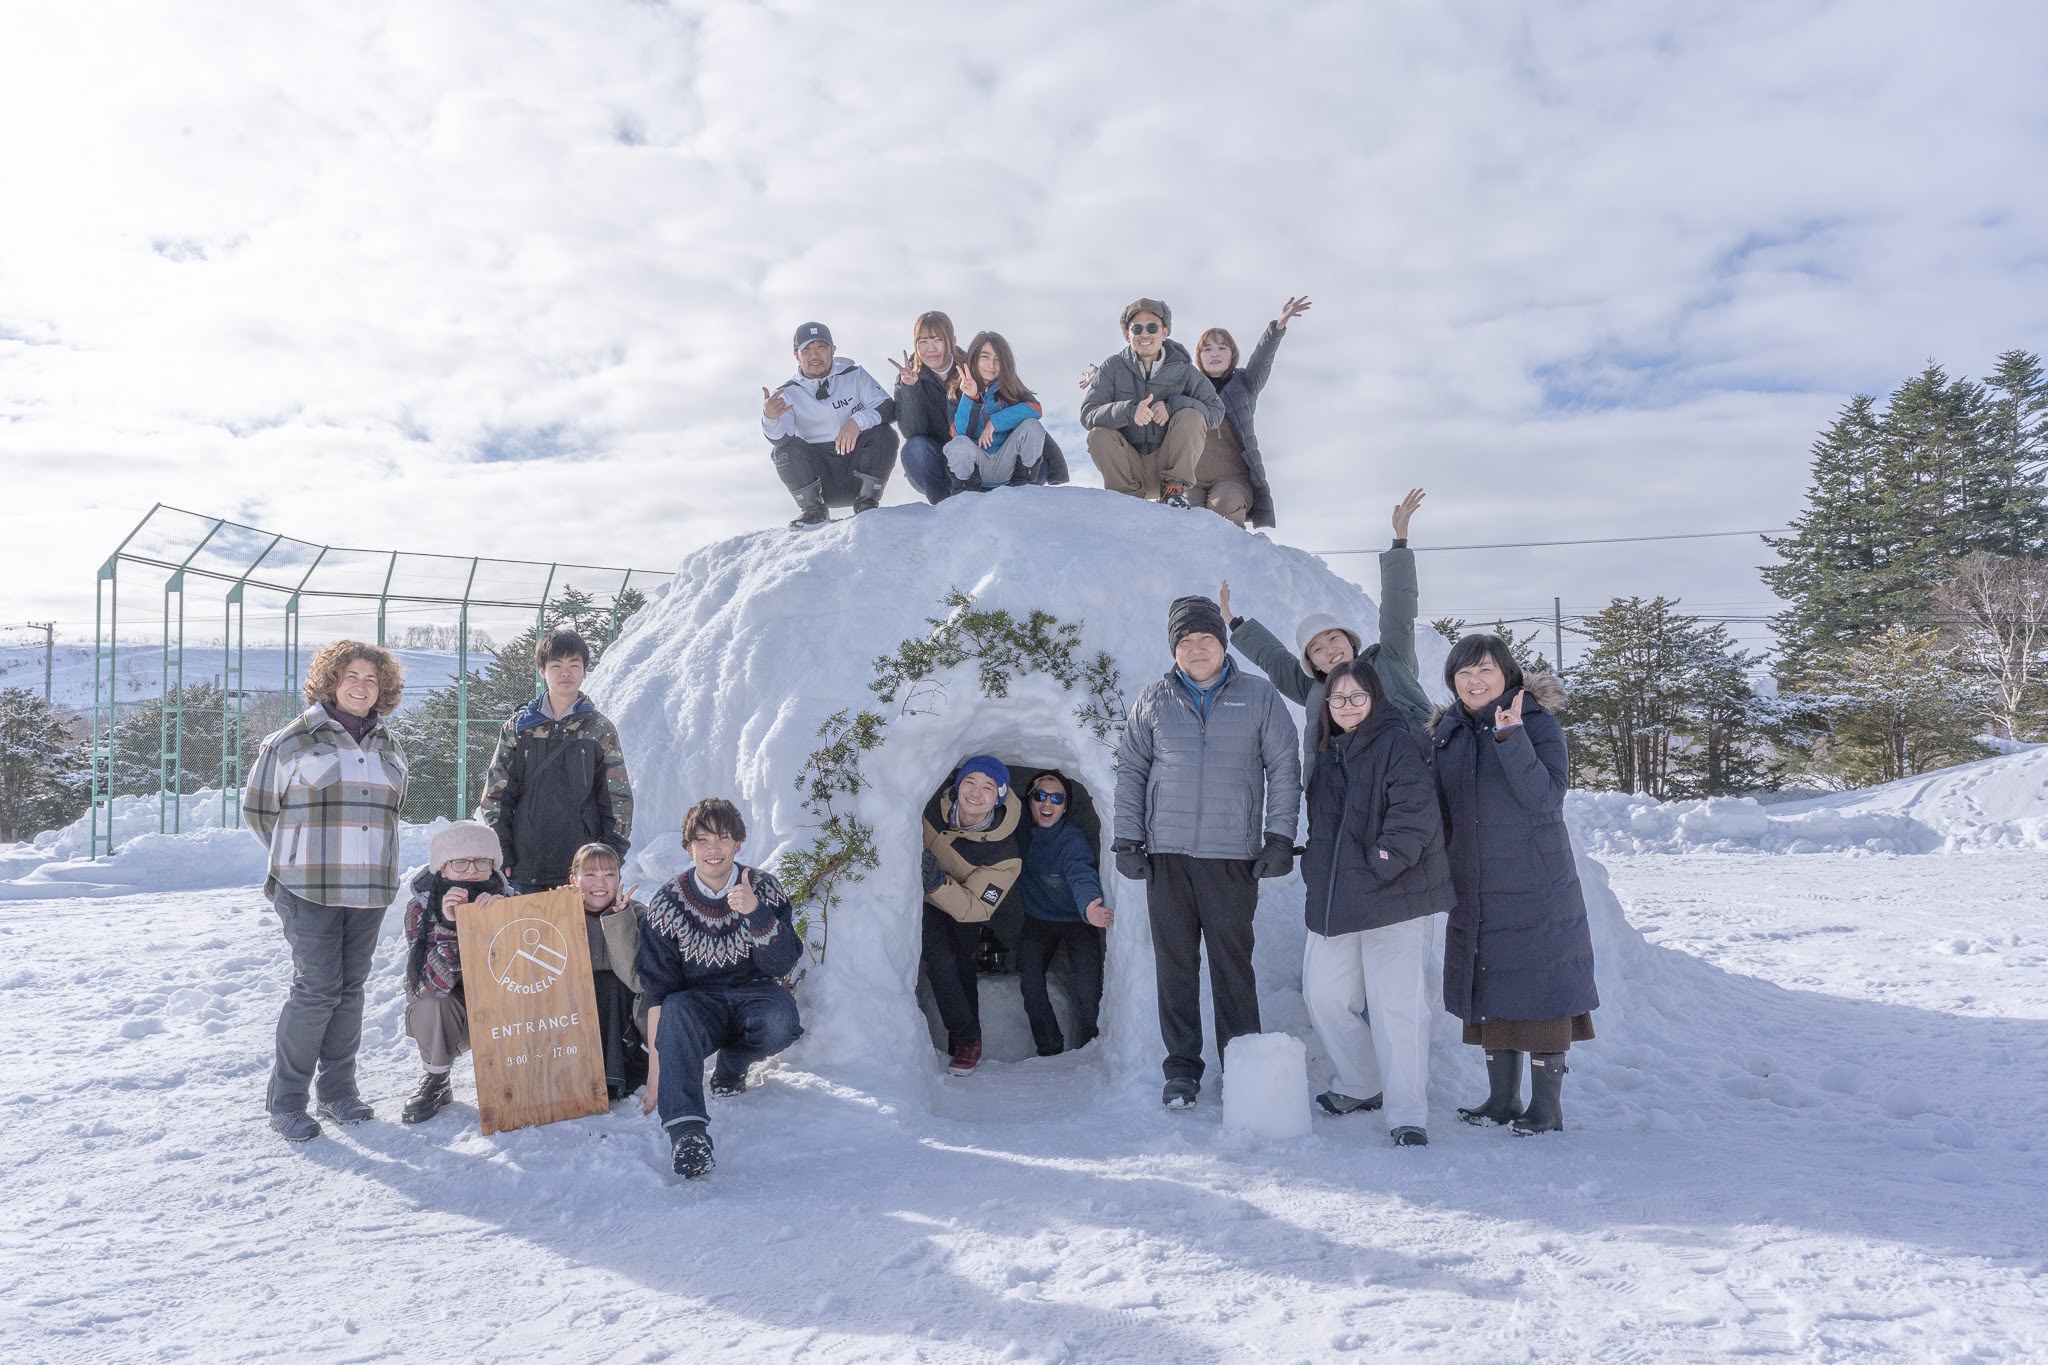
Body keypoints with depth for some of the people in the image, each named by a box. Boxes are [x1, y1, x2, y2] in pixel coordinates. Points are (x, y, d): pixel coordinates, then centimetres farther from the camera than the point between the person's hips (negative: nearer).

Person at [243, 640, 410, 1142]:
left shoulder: (391, 748, 12)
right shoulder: (292, 741, -3)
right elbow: (258, 808, 4)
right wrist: (302, 857, 8)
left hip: (369, 889, 5)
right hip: (310, 890, -5)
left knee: (351, 987, 9)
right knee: (316, 987, -7)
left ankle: (338, 1090, 20)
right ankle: (286, 1099, 6)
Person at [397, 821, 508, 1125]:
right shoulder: (421, 907, -19)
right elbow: (431, 983, -29)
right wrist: (449, 925, -41)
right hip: (441, 1012, -1)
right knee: (431, 1002, -31)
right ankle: (436, 1082, -5)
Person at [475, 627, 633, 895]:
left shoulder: (600, 729, 5)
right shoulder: (517, 727, 8)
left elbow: (618, 799, 4)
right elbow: (495, 794, 8)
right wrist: (500, 853, 0)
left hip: (583, 870, -1)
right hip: (525, 870, 1)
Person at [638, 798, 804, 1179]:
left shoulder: (765, 890, -5)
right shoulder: (666, 905, -6)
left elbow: (781, 965, -14)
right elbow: (658, 993, -9)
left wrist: (755, 912, -31)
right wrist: (655, 1071, -16)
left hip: (753, 997, 0)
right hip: (698, 1004, 0)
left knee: (780, 1021, -33)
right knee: (675, 1010, -34)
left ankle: (732, 1063, 0)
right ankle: (686, 1128, -43)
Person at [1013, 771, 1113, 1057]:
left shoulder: (1073, 840, -25)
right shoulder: (1022, 832, -11)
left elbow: (1081, 875, -44)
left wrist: (1089, 905, -64)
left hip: (1078, 922, -3)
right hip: (1038, 920, 4)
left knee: (1087, 991, -17)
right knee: (1030, 984, -14)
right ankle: (1050, 1053, 4)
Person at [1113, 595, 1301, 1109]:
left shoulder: (1259, 696, 5)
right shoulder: (1153, 701, 8)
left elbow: (1284, 769, 6)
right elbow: (1130, 771, 12)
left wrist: (1280, 836, -2)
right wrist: (1127, 838, 5)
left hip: (1233, 854, -2)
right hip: (1167, 853, 2)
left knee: (1233, 964, 1)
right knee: (1175, 965, 5)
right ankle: (1181, 1070, 15)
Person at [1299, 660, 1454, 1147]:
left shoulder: (1397, 745, -9)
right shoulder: (1328, 754, 15)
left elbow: (1416, 814, -19)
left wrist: (1379, 865, -19)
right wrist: (1314, 871, 17)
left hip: (1394, 901, -8)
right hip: (1335, 901, 8)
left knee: (1396, 1004, -9)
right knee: (1323, 993, 14)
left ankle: (1408, 1116, -1)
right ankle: (1361, 1086, 33)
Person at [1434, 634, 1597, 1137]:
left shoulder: (1537, 722, -8)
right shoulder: (1450, 731, 7)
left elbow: (1545, 798, -20)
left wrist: (1511, 738, -28)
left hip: (1536, 887, -5)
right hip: (1475, 889, 6)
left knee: (1540, 989, -1)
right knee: (1488, 991, 11)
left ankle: (1547, 1106, 10)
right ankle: (1502, 1099, 23)